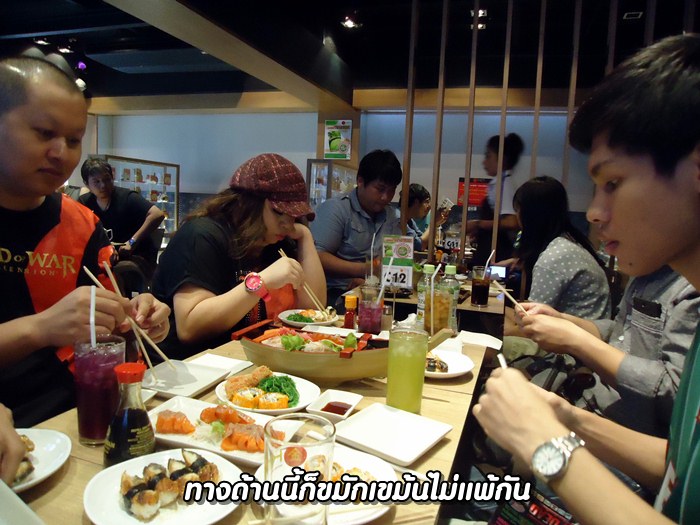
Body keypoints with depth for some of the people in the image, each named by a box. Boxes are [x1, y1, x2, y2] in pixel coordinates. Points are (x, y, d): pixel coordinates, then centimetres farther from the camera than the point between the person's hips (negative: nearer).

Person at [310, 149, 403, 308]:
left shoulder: (391, 217, 15)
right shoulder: (335, 209, -6)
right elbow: (318, 257, -15)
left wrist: (368, 279, -11)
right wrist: (362, 269, -25)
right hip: (335, 294, -6)